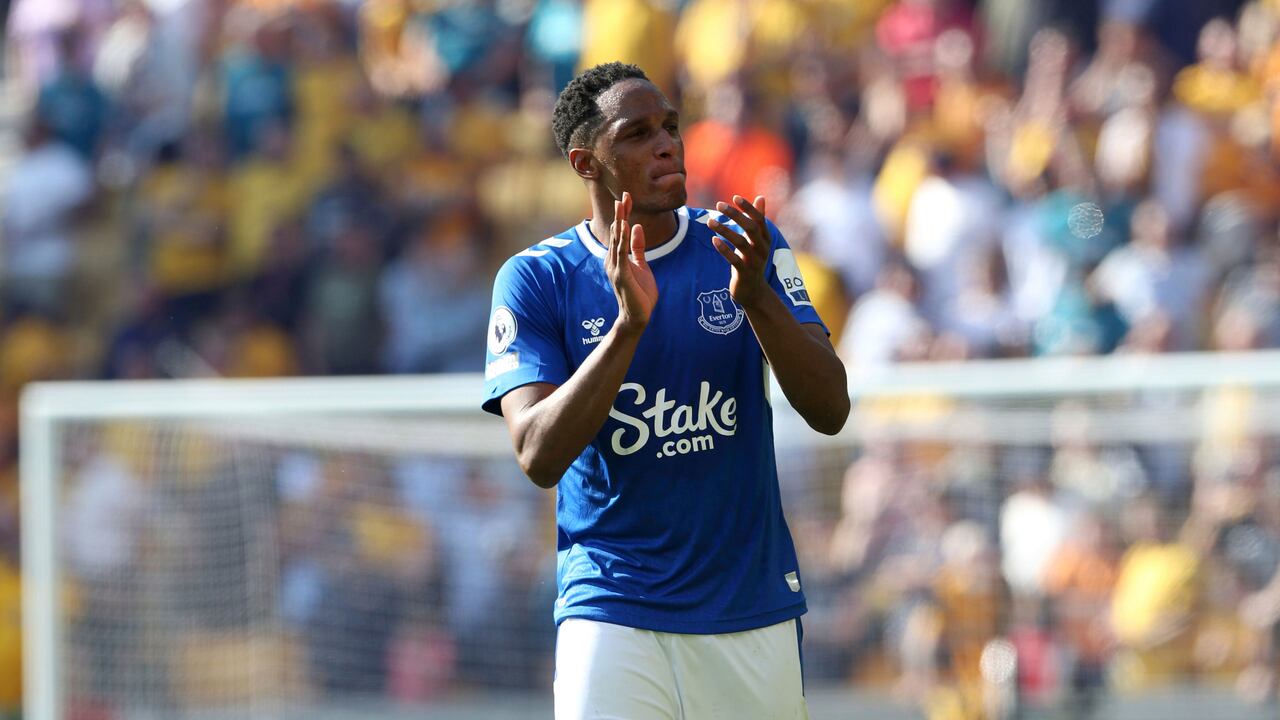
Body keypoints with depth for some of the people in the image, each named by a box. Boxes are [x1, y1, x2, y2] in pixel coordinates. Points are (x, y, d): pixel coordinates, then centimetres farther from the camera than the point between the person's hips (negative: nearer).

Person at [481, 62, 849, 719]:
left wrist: (756, 295, -21)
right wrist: (630, 324, -24)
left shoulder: (744, 246, 4)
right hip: (614, 621, -2)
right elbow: (539, 456, -13)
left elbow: (830, 411, -5)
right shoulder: (534, 281, -2)